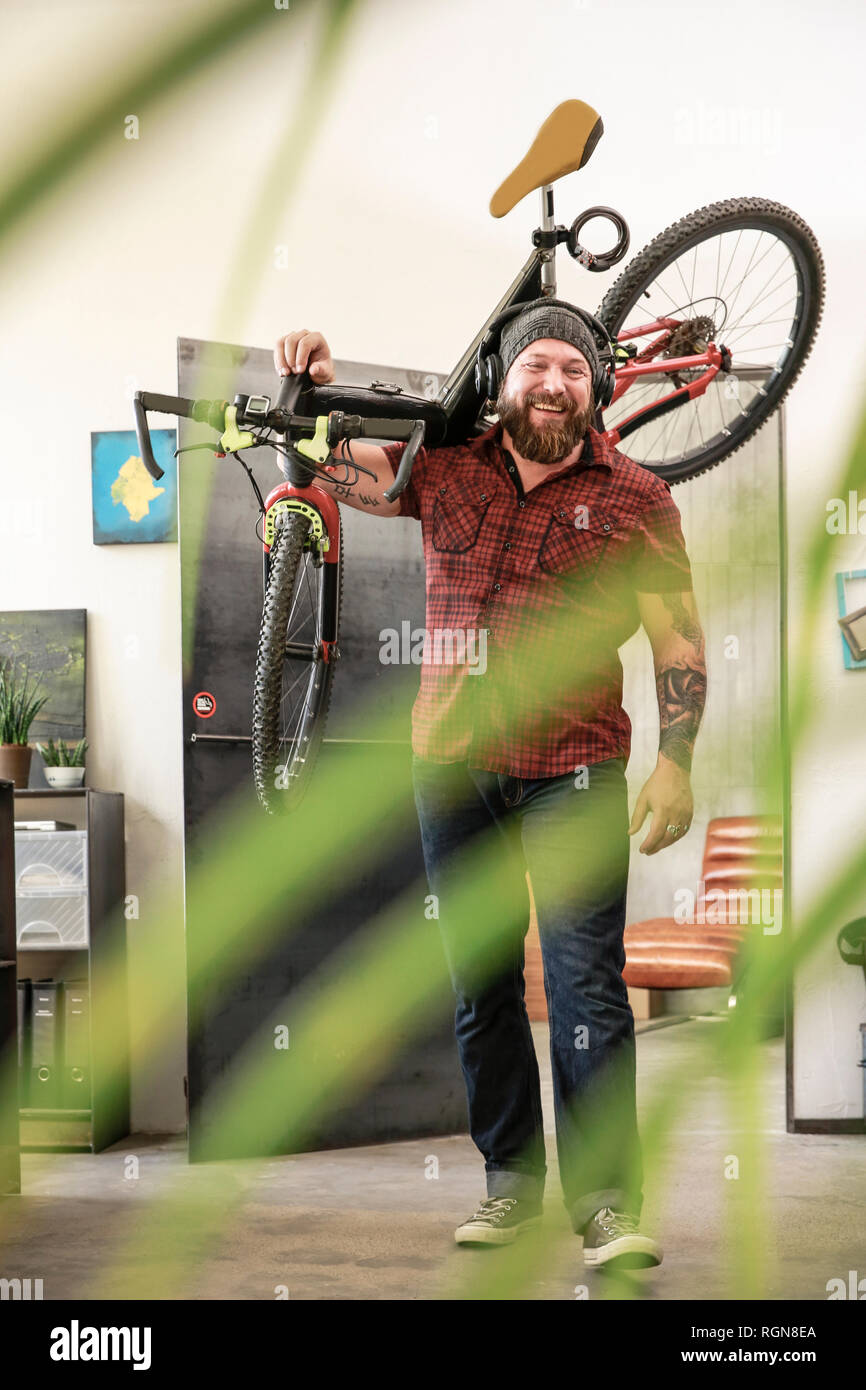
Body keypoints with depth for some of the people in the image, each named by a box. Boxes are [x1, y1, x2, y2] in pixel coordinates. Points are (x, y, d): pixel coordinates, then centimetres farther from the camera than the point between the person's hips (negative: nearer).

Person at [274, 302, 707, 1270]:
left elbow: (680, 642, 2)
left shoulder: (635, 499, 1)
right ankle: (511, 1178, 22)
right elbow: (331, 467, 14)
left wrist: (676, 763, -7)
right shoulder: (446, 469, 7)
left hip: (574, 773, -3)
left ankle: (607, 1199, -1)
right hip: (453, 763, 3)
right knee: (480, 984, 9)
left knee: (587, 986, -8)